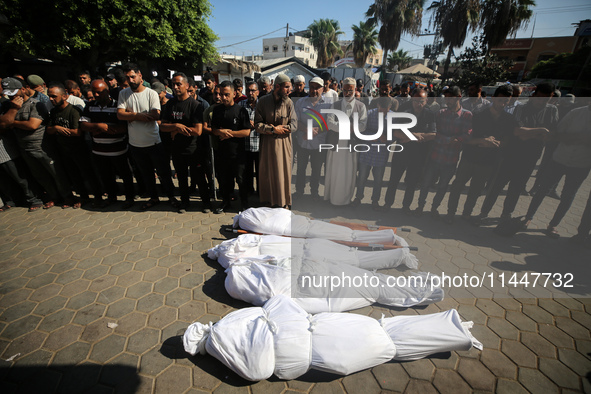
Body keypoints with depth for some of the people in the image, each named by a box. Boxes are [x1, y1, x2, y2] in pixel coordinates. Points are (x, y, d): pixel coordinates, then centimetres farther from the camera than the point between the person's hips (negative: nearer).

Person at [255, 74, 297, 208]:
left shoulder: (289, 102, -2)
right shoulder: (263, 101, -2)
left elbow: (293, 125, -6)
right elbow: (257, 124, -6)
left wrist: (275, 129, -14)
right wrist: (273, 129, -18)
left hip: (283, 142, 0)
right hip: (267, 143, 0)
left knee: (283, 172, 6)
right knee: (267, 172, 8)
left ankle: (284, 202, 22)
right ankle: (269, 201, 25)